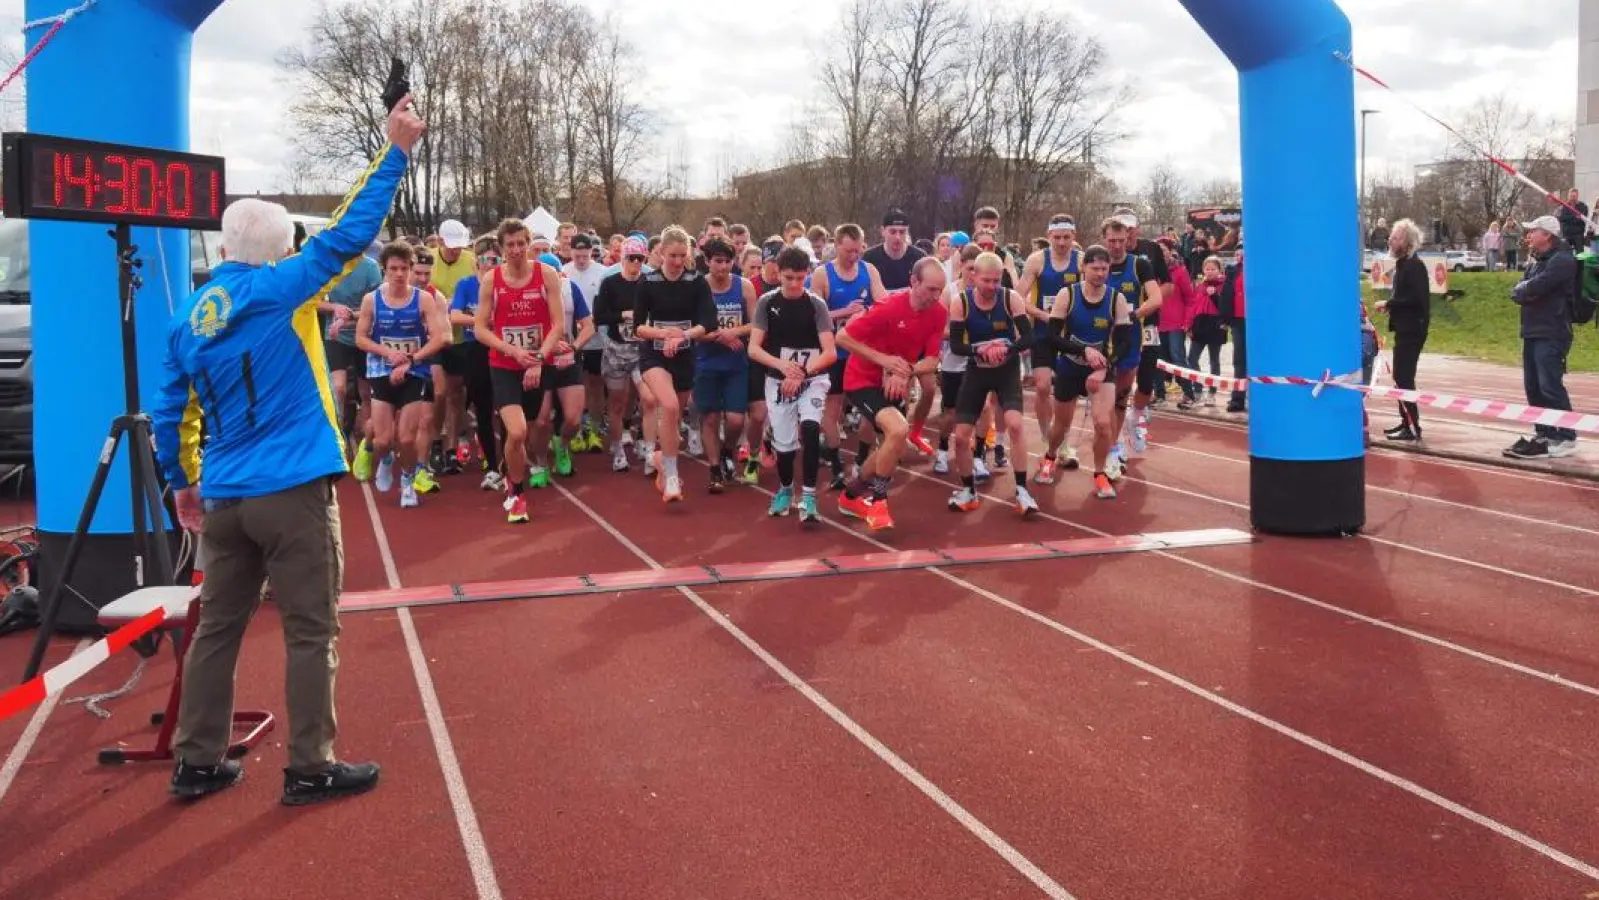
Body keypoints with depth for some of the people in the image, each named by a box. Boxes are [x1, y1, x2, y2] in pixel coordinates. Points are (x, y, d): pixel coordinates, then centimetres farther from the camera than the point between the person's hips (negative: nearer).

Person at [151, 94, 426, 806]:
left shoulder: (188, 315, 10)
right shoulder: (279, 288, -7)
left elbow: (169, 412, 12)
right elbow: (350, 232, -11)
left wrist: (182, 481, 22)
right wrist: (396, 151, -8)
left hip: (221, 497, 6)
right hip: (291, 490, -6)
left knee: (218, 628, 14)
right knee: (311, 632, 2)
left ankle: (197, 762, 21)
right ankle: (310, 769, 7)